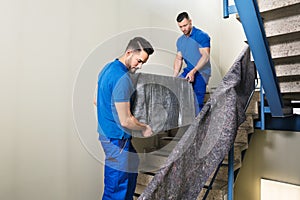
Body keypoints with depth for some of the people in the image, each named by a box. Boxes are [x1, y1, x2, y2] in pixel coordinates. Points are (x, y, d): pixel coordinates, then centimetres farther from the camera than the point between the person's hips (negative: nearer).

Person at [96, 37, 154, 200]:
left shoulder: (108, 68, 7)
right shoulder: (122, 78, -24)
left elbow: (97, 101, 17)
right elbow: (126, 121, -23)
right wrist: (145, 128, -6)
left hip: (106, 131, 10)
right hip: (116, 138, -10)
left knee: (131, 167, 26)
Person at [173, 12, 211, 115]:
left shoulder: (202, 36, -5)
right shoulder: (180, 40, 15)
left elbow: (205, 56, -13)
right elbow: (178, 59, 15)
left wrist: (193, 71, -23)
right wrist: (174, 76, 3)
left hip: (201, 73, -6)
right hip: (188, 71, 6)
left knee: (197, 102, -7)